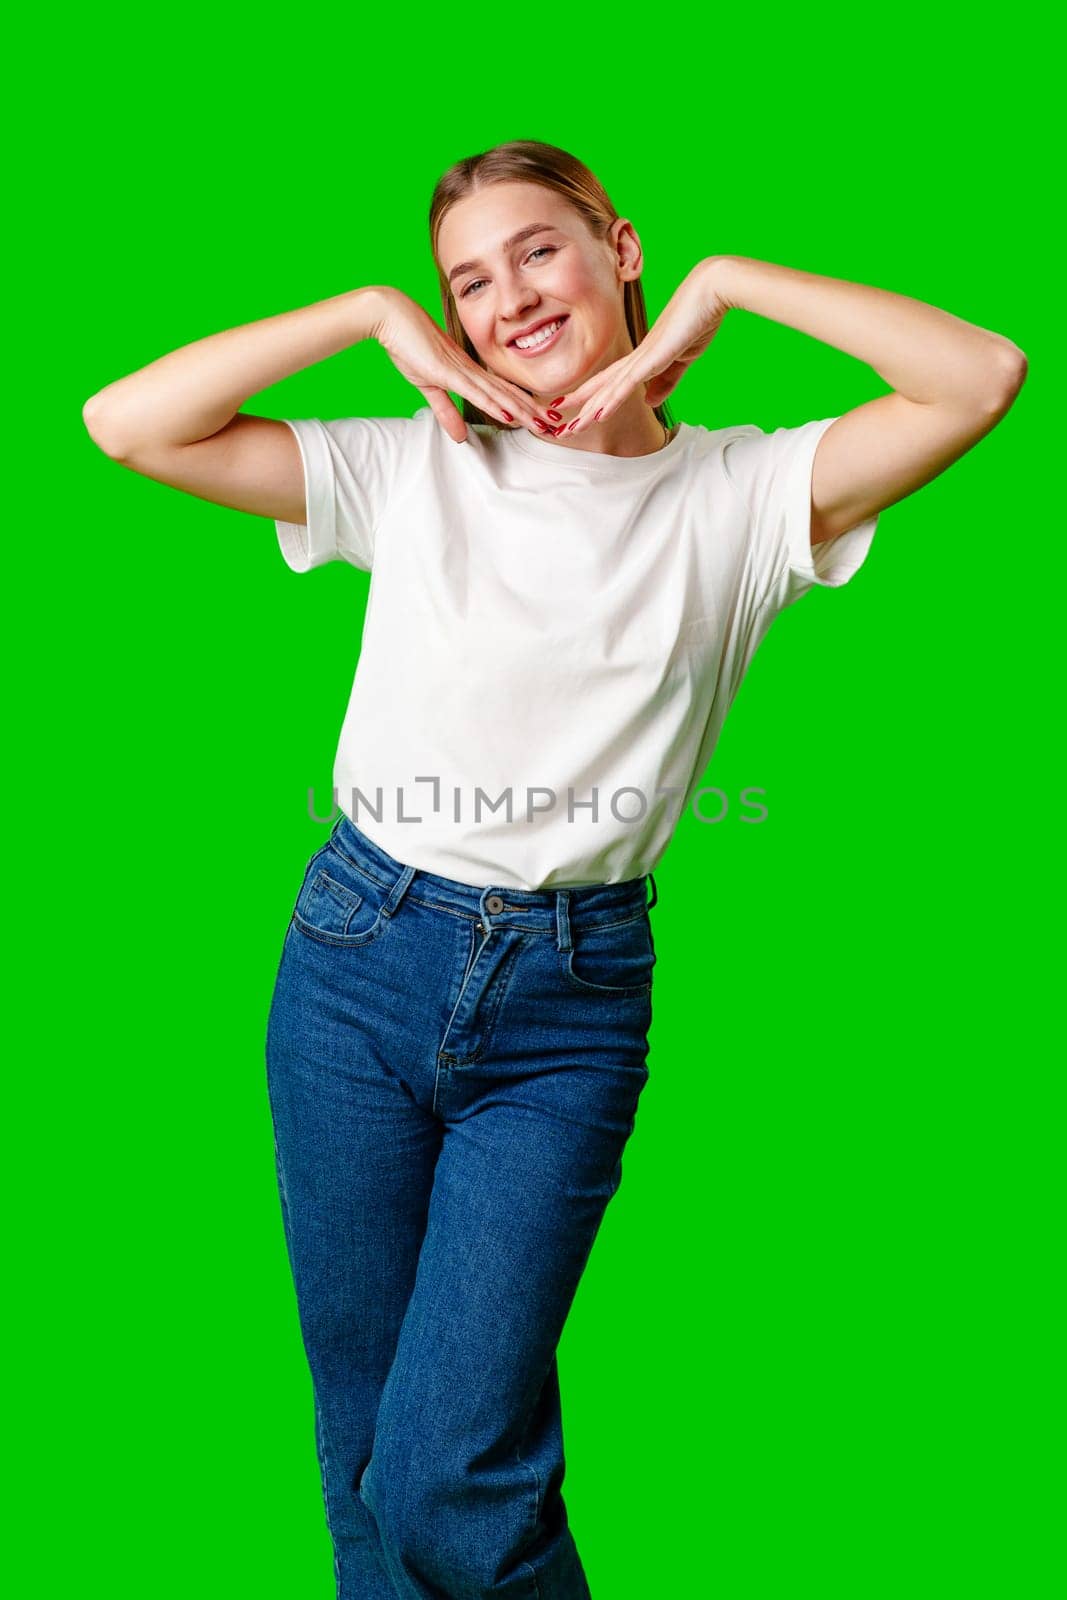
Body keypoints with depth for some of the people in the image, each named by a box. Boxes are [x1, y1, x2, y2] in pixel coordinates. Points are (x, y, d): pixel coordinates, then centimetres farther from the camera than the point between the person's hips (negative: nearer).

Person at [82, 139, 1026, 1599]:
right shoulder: (415, 466, 3)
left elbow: (985, 377, -12)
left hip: (570, 1004, -2)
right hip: (360, 962, 2)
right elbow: (127, 424, -3)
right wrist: (372, 313, -4)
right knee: (365, 1455, 14)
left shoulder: (741, 493, 0)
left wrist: (725, 285, -8)